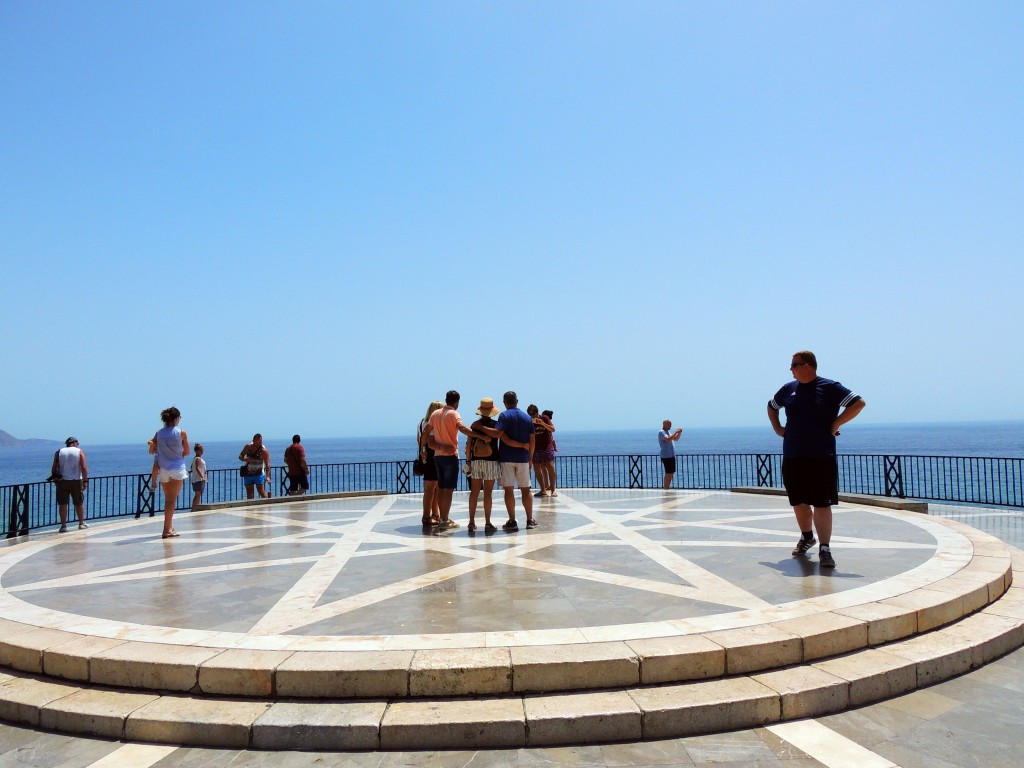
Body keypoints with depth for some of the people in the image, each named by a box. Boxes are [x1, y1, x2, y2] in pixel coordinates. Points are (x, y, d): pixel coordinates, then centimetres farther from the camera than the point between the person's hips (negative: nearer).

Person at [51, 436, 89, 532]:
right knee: (79, 503, 11)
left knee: (62, 504, 3)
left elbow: (54, 467, 1)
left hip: (62, 481, 1)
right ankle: (82, 523, 21)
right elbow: (84, 467, -8)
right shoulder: (80, 452, 0)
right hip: (76, 481, -1)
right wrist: (85, 481, -7)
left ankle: (63, 525, 1)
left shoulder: (59, 452, 7)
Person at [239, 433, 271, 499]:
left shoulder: (264, 450, -16)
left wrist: (268, 476, -34)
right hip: (248, 474, 5)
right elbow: (240, 456, 9)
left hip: (259, 474, -5)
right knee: (249, 493, 8)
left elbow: (267, 464, -22)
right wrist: (245, 459, -16)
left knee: (262, 491, -13)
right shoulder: (248, 447, -1)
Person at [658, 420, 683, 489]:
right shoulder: (661, 432, -12)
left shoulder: (668, 432, 18)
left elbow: (676, 439, 24)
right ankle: (665, 489, -7)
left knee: (671, 473, 13)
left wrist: (680, 432, 7)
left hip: (671, 456, 10)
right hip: (666, 456, -10)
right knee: (668, 473, -10)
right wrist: (676, 432, -23)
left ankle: (665, 487, 19)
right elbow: (668, 439, -29)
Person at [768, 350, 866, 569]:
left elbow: (859, 403, -8)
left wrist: (835, 424, -10)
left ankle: (825, 549, -1)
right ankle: (806, 537, 34)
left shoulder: (829, 387, -3)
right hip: (792, 458, 5)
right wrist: (777, 428, 15)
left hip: (822, 458, -5)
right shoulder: (789, 389, 11)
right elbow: (771, 406, 29)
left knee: (822, 504, -5)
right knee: (798, 502, 13)